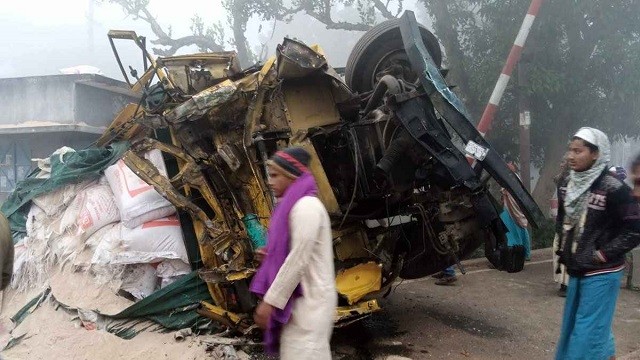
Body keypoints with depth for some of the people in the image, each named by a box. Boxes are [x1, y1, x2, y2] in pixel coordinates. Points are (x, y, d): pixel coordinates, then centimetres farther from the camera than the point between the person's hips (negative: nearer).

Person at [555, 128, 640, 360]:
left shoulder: (612, 189, -19)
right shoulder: (568, 184, 3)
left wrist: (605, 253, -16)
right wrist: (565, 247, 9)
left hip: (600, 274, -8)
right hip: (576, 270, 8)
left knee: (589, 331, -3)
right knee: (572, 326, 19)